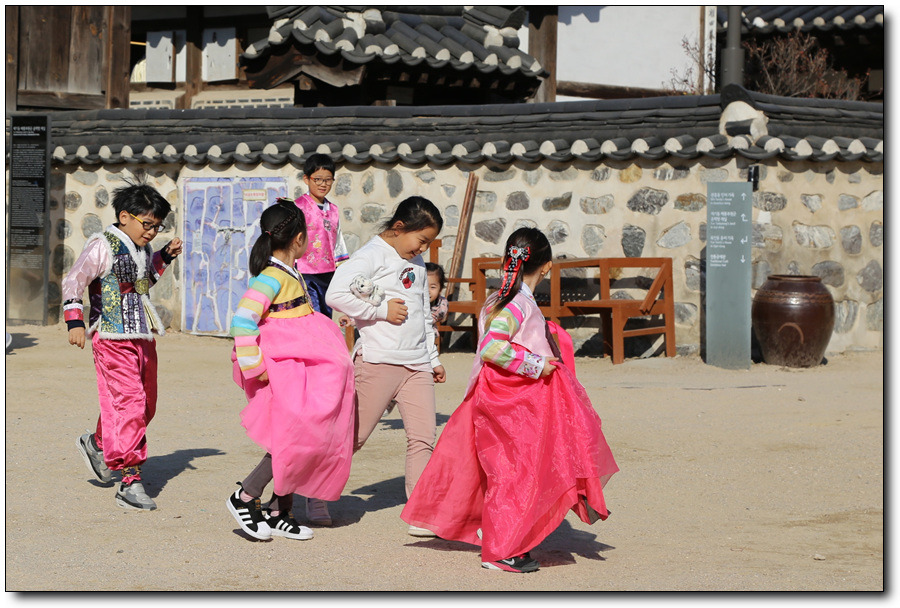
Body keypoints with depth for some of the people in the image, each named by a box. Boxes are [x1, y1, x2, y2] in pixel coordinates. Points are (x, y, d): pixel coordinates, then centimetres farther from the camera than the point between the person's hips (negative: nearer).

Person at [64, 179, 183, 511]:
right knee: (128, 404, -13)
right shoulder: (103, 246, -10)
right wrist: (75, 321, -18)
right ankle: (130, 482, -11)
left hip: (143, 337, 8)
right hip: (113, 338, -8)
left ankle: (96, 444, 36)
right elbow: (73, 281, -11)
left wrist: (164, 257, 16)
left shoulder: (142, 248, 14)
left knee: (145, 406, 13)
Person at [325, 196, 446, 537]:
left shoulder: (416, 264, 18)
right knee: (356, 435, 1)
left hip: (416, 364, 7)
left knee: (423, 438, -2)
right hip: (379, 361, -7)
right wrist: (381, 310, -16)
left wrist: (433, 358, 26)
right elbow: (335, 294, -22)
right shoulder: (371, 256, -8)